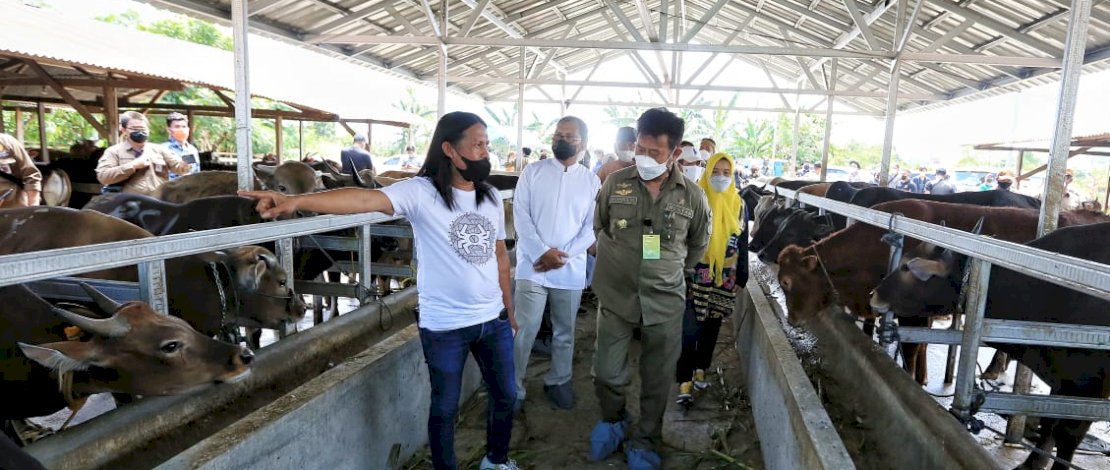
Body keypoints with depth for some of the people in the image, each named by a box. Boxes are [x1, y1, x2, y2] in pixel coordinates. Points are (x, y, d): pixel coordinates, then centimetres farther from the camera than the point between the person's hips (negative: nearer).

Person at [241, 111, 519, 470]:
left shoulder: (491, 197, 2)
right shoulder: (420, 192, -15)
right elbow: (365, 199, -30)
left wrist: (510, 311, 15)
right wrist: (297, 200, -45)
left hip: (493, 320, 6)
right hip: (444, 326, -5)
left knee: (505, 396, 20)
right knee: (445, 407, 12)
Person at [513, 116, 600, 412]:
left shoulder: (592, 181, 6)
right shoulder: (533, 173, 3)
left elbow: (592, 226, 1)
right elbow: (520, 215, -4)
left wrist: (563, 255, -12)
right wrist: (543, 252, -15)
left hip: (571, 271, 2)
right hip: (533, 267, -2)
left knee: (565, 332, 14)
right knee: (523, 331, -2)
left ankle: (558, 382, 32)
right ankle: (513, 389, 13)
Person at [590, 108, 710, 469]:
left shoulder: (692, 196, -6)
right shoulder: (615, 184, -6)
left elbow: (698, 244, 12)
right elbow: (597, 227, 11)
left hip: (665, 302, 0)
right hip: (615, 297, 1)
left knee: (657, 381, 11)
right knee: (606, 374, 8)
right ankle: (613, 420, 39)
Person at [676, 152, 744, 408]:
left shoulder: (738, 204, 5)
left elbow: (742, 242, 10)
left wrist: (741, 277, 8)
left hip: (724, 277, 4)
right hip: (696, 275, -4)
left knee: (712, 326, 14)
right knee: (690, 329, -6)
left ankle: (700, 369, 31)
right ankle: (684, 381, 0)